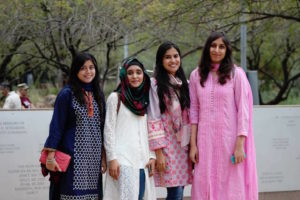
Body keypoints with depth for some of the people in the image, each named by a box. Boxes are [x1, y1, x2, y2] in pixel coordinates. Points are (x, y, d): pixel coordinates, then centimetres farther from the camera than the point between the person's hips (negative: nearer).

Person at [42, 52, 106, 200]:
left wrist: (103, 156, 13)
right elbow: (56, 126, -5)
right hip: (72, 156, -5)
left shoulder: (98, 95, 13)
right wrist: (50, 155, -11)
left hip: (94, 158, 5)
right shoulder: (67, 94, -3)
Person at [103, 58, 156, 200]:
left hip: (143, 159, 5)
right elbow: (109, 130, -3)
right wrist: (112, 158, -10)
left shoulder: (145, 100, 17)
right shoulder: (115, 98, 2)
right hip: (123, 159, -5)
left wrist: (152, 156, 6)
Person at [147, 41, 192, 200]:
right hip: (167, 145, -5)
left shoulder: (183, 84, 14)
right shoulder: (155, 85, -4)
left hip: (183, 145, 5)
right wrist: (158, 152, -14)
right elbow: (153, 120, -9)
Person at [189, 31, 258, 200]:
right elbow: (194, 111, 8)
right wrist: (193, 144, 2)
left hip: (230, 139, -2)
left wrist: (240, 145, -10)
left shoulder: (236, 74, -1)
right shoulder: (197, 75, 8)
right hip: (205, 140, 3)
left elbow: (243, 110, -4)